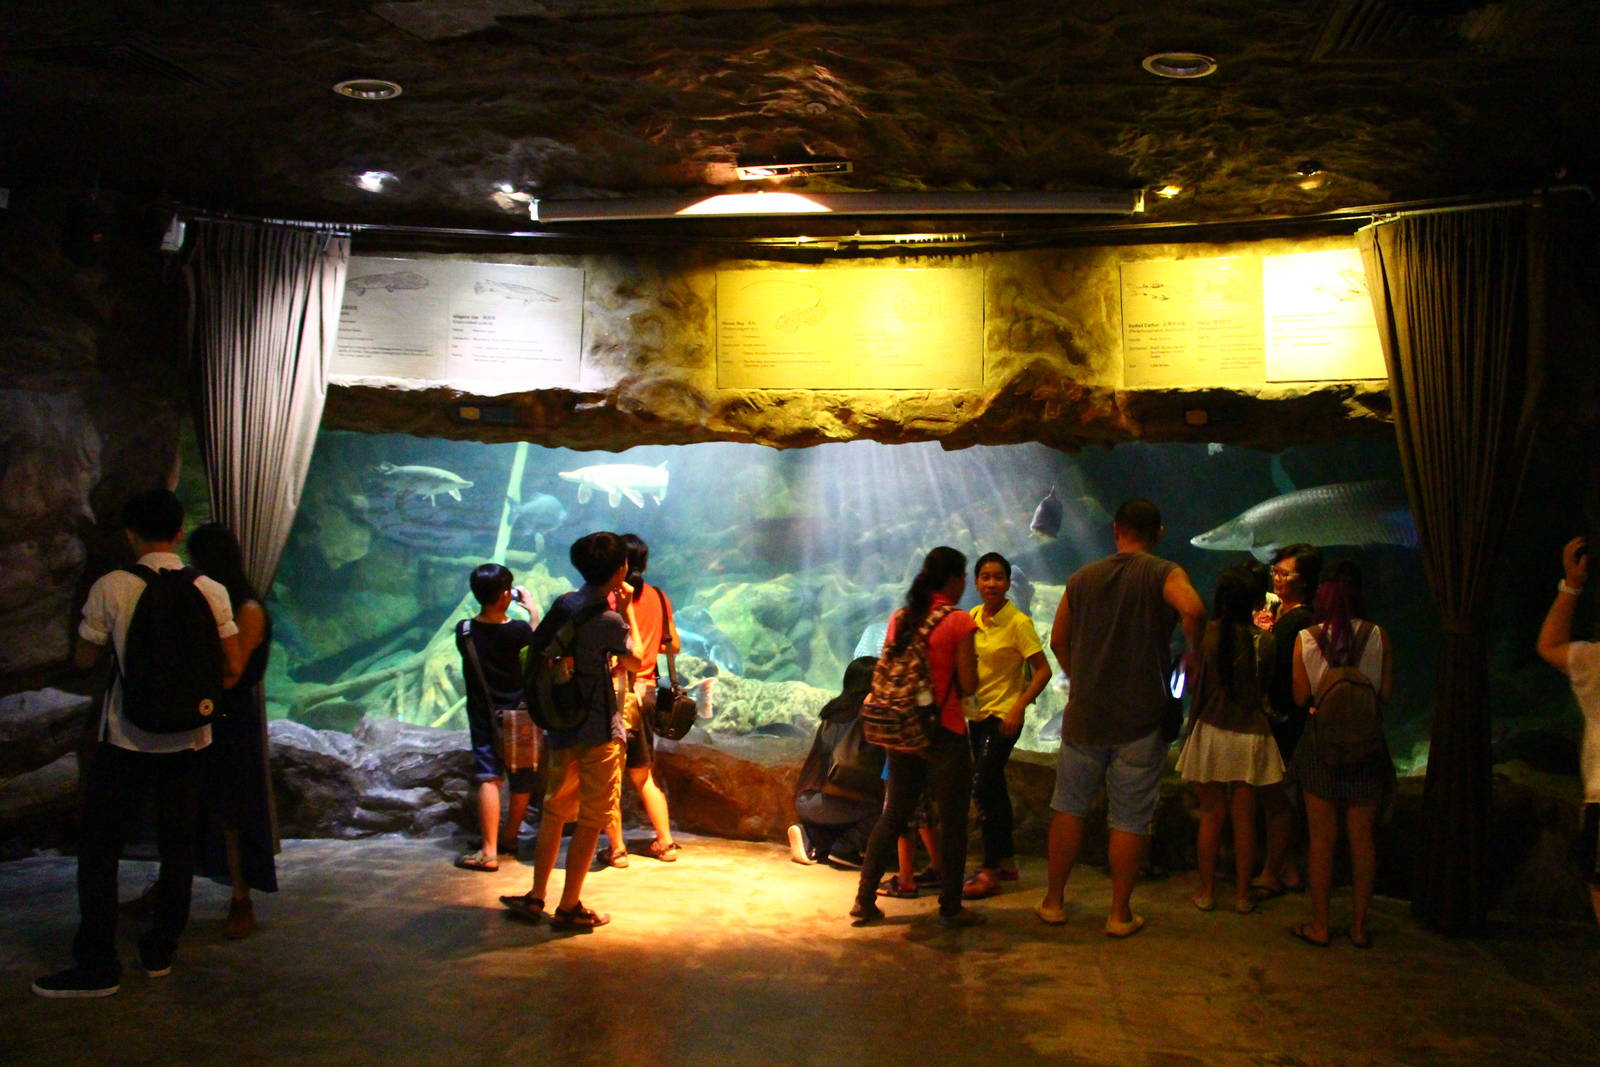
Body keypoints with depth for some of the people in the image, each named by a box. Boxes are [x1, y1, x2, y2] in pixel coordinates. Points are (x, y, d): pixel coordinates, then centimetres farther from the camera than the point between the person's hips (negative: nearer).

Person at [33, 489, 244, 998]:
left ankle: (97, 965, 8)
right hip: (186, 740, 2)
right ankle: (160, 951, 21)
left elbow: (84, 660, 0)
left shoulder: (110, 588, -10)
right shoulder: (211, 591, -5)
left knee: (99, 847, 8)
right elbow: (233, 668, -5)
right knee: (178, 847, 14)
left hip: (125, 739, -2)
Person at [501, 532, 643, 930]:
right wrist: (627, 609, 2)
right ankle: (569, 906, 9)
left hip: (563, 725, 7)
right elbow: (636, 661, -3)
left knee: (555, 810, 17)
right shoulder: (608, 620, -19)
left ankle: (535, 897, 22)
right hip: (600, 730, -7)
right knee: (591, 819, 4)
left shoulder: (564, 604, 3)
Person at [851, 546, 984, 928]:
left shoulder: (899, 618, 4)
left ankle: (865, 900, 17)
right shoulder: (959, 622, -12)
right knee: (952, 822, 7)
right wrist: (971, 662, 6)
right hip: (944, 734, -6)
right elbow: (968, 685, -13)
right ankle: (951, 907, 15)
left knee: (893, 816, 15)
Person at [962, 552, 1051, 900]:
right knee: (993, 788, 14)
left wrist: (1019, 708, -22)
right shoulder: (973, 617, 5)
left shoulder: (1018, 622, -14)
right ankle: (1006, 861, 27)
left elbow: (1043, 670, -15)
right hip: (977, 714, 7)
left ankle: (989, 873, -4)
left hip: (1004, 715, -7)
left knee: (984, 787, -11)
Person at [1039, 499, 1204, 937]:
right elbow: (1193, 609, -26)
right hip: (1141, 719, -3)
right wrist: (1192, 655, -9)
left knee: (1069, 808, 14)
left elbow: (1058, 640, 13)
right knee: (1130, 819, 5)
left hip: (1084, 715, 3)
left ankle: (1054, 901, 20)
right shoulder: (1163, 573, -5)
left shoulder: (1083, 578, 7)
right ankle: (1120, 913, 12)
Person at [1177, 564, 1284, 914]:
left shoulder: (1208, 634, -9)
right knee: (1244, 819, 9)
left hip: (1210, 733, 1)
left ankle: (1207, 891, 18)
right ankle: (1242, 894, 18)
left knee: (1211, 816, 11)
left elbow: (1196, 684, -2)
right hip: (1250, 737, 0)